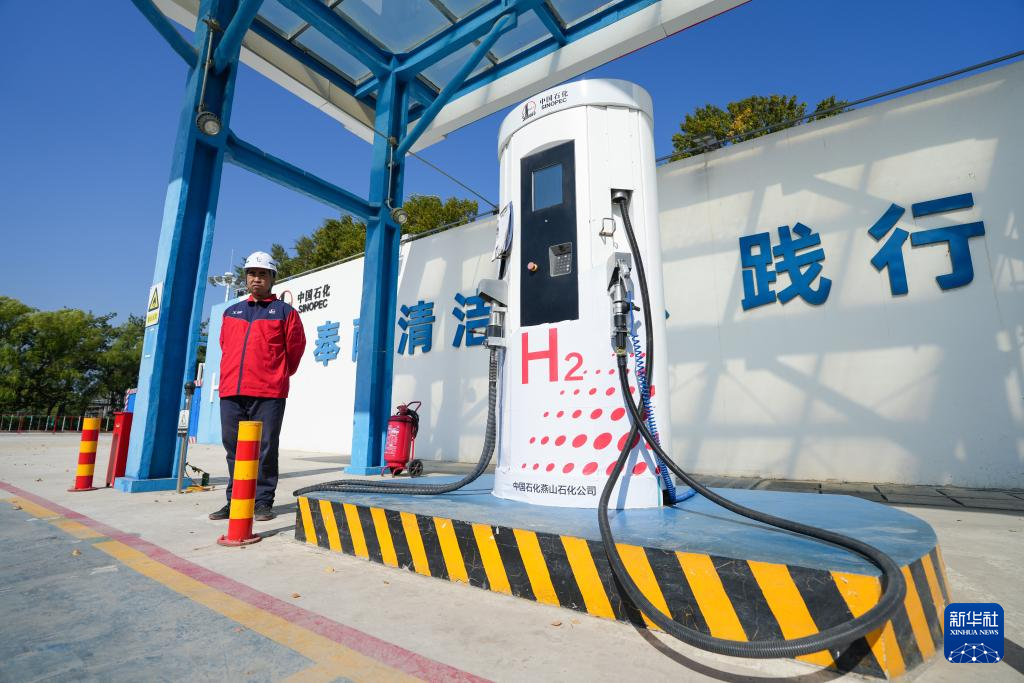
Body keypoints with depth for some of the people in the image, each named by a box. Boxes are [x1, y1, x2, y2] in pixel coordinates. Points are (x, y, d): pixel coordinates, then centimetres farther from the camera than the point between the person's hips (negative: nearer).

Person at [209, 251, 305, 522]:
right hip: (231, 391, 5)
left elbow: (295, 347, 7)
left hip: (268, 393, -4)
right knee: (234, 449, 9)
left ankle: (263, 502, 8)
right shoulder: (231, 312, 19)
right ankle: (235, 501, 19)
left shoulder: (285, 311, 5)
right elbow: (225, 346, 26)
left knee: (265, 450, -1)